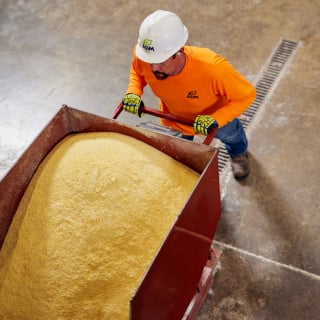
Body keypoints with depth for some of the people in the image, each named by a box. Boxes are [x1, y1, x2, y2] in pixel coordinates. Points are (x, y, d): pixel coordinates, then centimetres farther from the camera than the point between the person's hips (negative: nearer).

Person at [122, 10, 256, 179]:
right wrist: (133, 92, -29)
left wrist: (215, 120, -44)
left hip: (217, 116, -1)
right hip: (173, 118, 2)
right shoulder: (143, 56, -38)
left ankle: (239, 153, 72)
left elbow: (247, 94, -33)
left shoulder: (212, 67, -49)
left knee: (229, 136, 35)